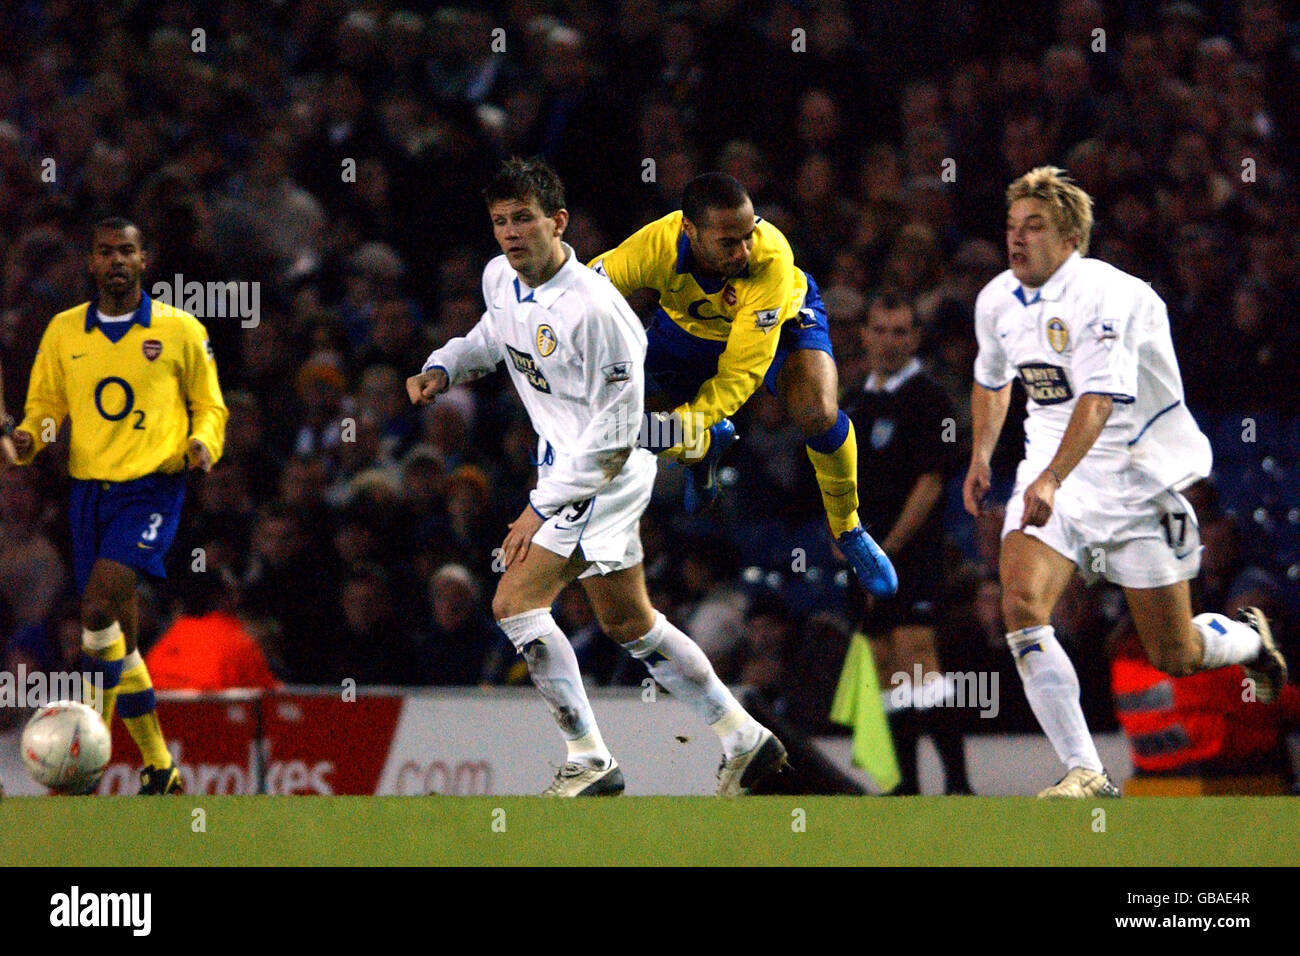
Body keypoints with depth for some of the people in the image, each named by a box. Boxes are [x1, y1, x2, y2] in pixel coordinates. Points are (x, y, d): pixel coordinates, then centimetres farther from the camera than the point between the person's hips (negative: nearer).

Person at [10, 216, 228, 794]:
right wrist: (29, 437, -6)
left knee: (100, 604, -25)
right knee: (116, 636, 6)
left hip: (152, 487, -4)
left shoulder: (181, 331, 1)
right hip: (89, 488, 4)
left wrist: (202, 443, -10)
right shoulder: (63, 332, 9)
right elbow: (45, 405, 15)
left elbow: (209, 406, 9)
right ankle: (158, 768, 16)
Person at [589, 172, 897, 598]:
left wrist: (690, 419, -53)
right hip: (687, 326, 3)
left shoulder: (772, 257, -42)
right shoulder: (655, 247, -39)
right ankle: (712, 442, 28)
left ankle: (847, 528, 0)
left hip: (780, 321, -3)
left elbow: (741, 373, -38)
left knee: (819, 416, -30)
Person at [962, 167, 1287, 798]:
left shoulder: (1105, 295, -22)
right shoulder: (998, 301, 1)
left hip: (1139, 475, -5)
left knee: (1173, 658, 1)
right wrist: (981, 455, 13)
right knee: (1021, 607, -21)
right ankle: (1084, 773, -18)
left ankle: (1248, 639, 38)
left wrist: (1052, 479, -47)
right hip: (1049, 472, 5)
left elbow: (1099, 398, -35)